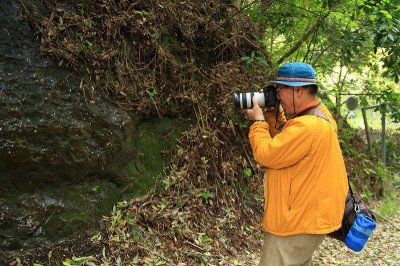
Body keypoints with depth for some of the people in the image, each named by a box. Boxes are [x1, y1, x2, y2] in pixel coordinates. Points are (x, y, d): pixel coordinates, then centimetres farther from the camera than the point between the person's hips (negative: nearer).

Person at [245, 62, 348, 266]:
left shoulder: (307, 126, -26)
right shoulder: (318, 115, 8)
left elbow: (266, 155, -22)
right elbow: (283, 143, 16)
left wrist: (258, 121, -9)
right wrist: (273, 115, 5)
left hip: (299, 223, -11)